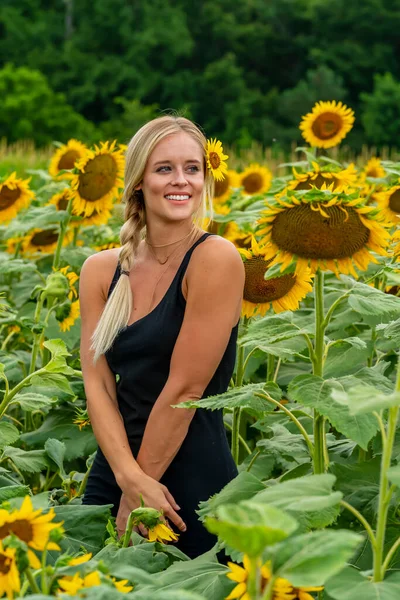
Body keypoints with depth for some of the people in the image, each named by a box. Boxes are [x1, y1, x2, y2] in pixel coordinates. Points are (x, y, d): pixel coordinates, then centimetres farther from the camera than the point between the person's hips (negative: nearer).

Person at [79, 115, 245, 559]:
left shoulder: (215, 259, -14)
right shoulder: (101, 270, 3)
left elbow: (185, 387, -16)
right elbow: (97, 383, -4)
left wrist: (138, 493, -11)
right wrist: (129, 477, -18)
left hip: (192, 483, -5)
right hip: (110, 474, 5)